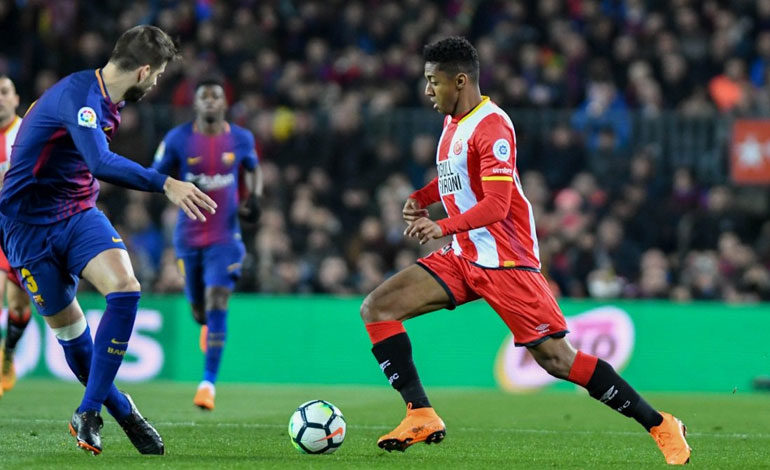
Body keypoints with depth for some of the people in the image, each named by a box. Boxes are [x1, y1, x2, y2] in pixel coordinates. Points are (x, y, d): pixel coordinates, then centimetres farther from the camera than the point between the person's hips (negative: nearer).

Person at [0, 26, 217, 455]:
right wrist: (166, 185, -47)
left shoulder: (106, 103, 4)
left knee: (125, 289, -19)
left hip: (79, 214, 7)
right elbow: (101, 163, -40)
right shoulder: (77, 94, -25)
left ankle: (89, 413, -11)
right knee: (68, 326, 1)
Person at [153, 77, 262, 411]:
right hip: (188, 237, 1)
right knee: (198, 307, 11)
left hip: (225, 236, -1)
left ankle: (209, 383, -16)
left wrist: (254, 198, -1)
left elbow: (253, 170, 18)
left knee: (217, 304, -16)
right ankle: (207, 325, 53)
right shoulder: (177, 139, -5)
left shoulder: (241, 139, -1)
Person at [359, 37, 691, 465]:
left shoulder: (491, 126, -18)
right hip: (462, 257, 9)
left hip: (506, 261, -9)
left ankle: (661, 426, 1)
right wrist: (421, 198, 9)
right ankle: (421, 417, -5)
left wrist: (444, 227, -39)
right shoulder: (454, 122, 10)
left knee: (557, 359, -10)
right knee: (376, 308, -4)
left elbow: (496, 205, -26)